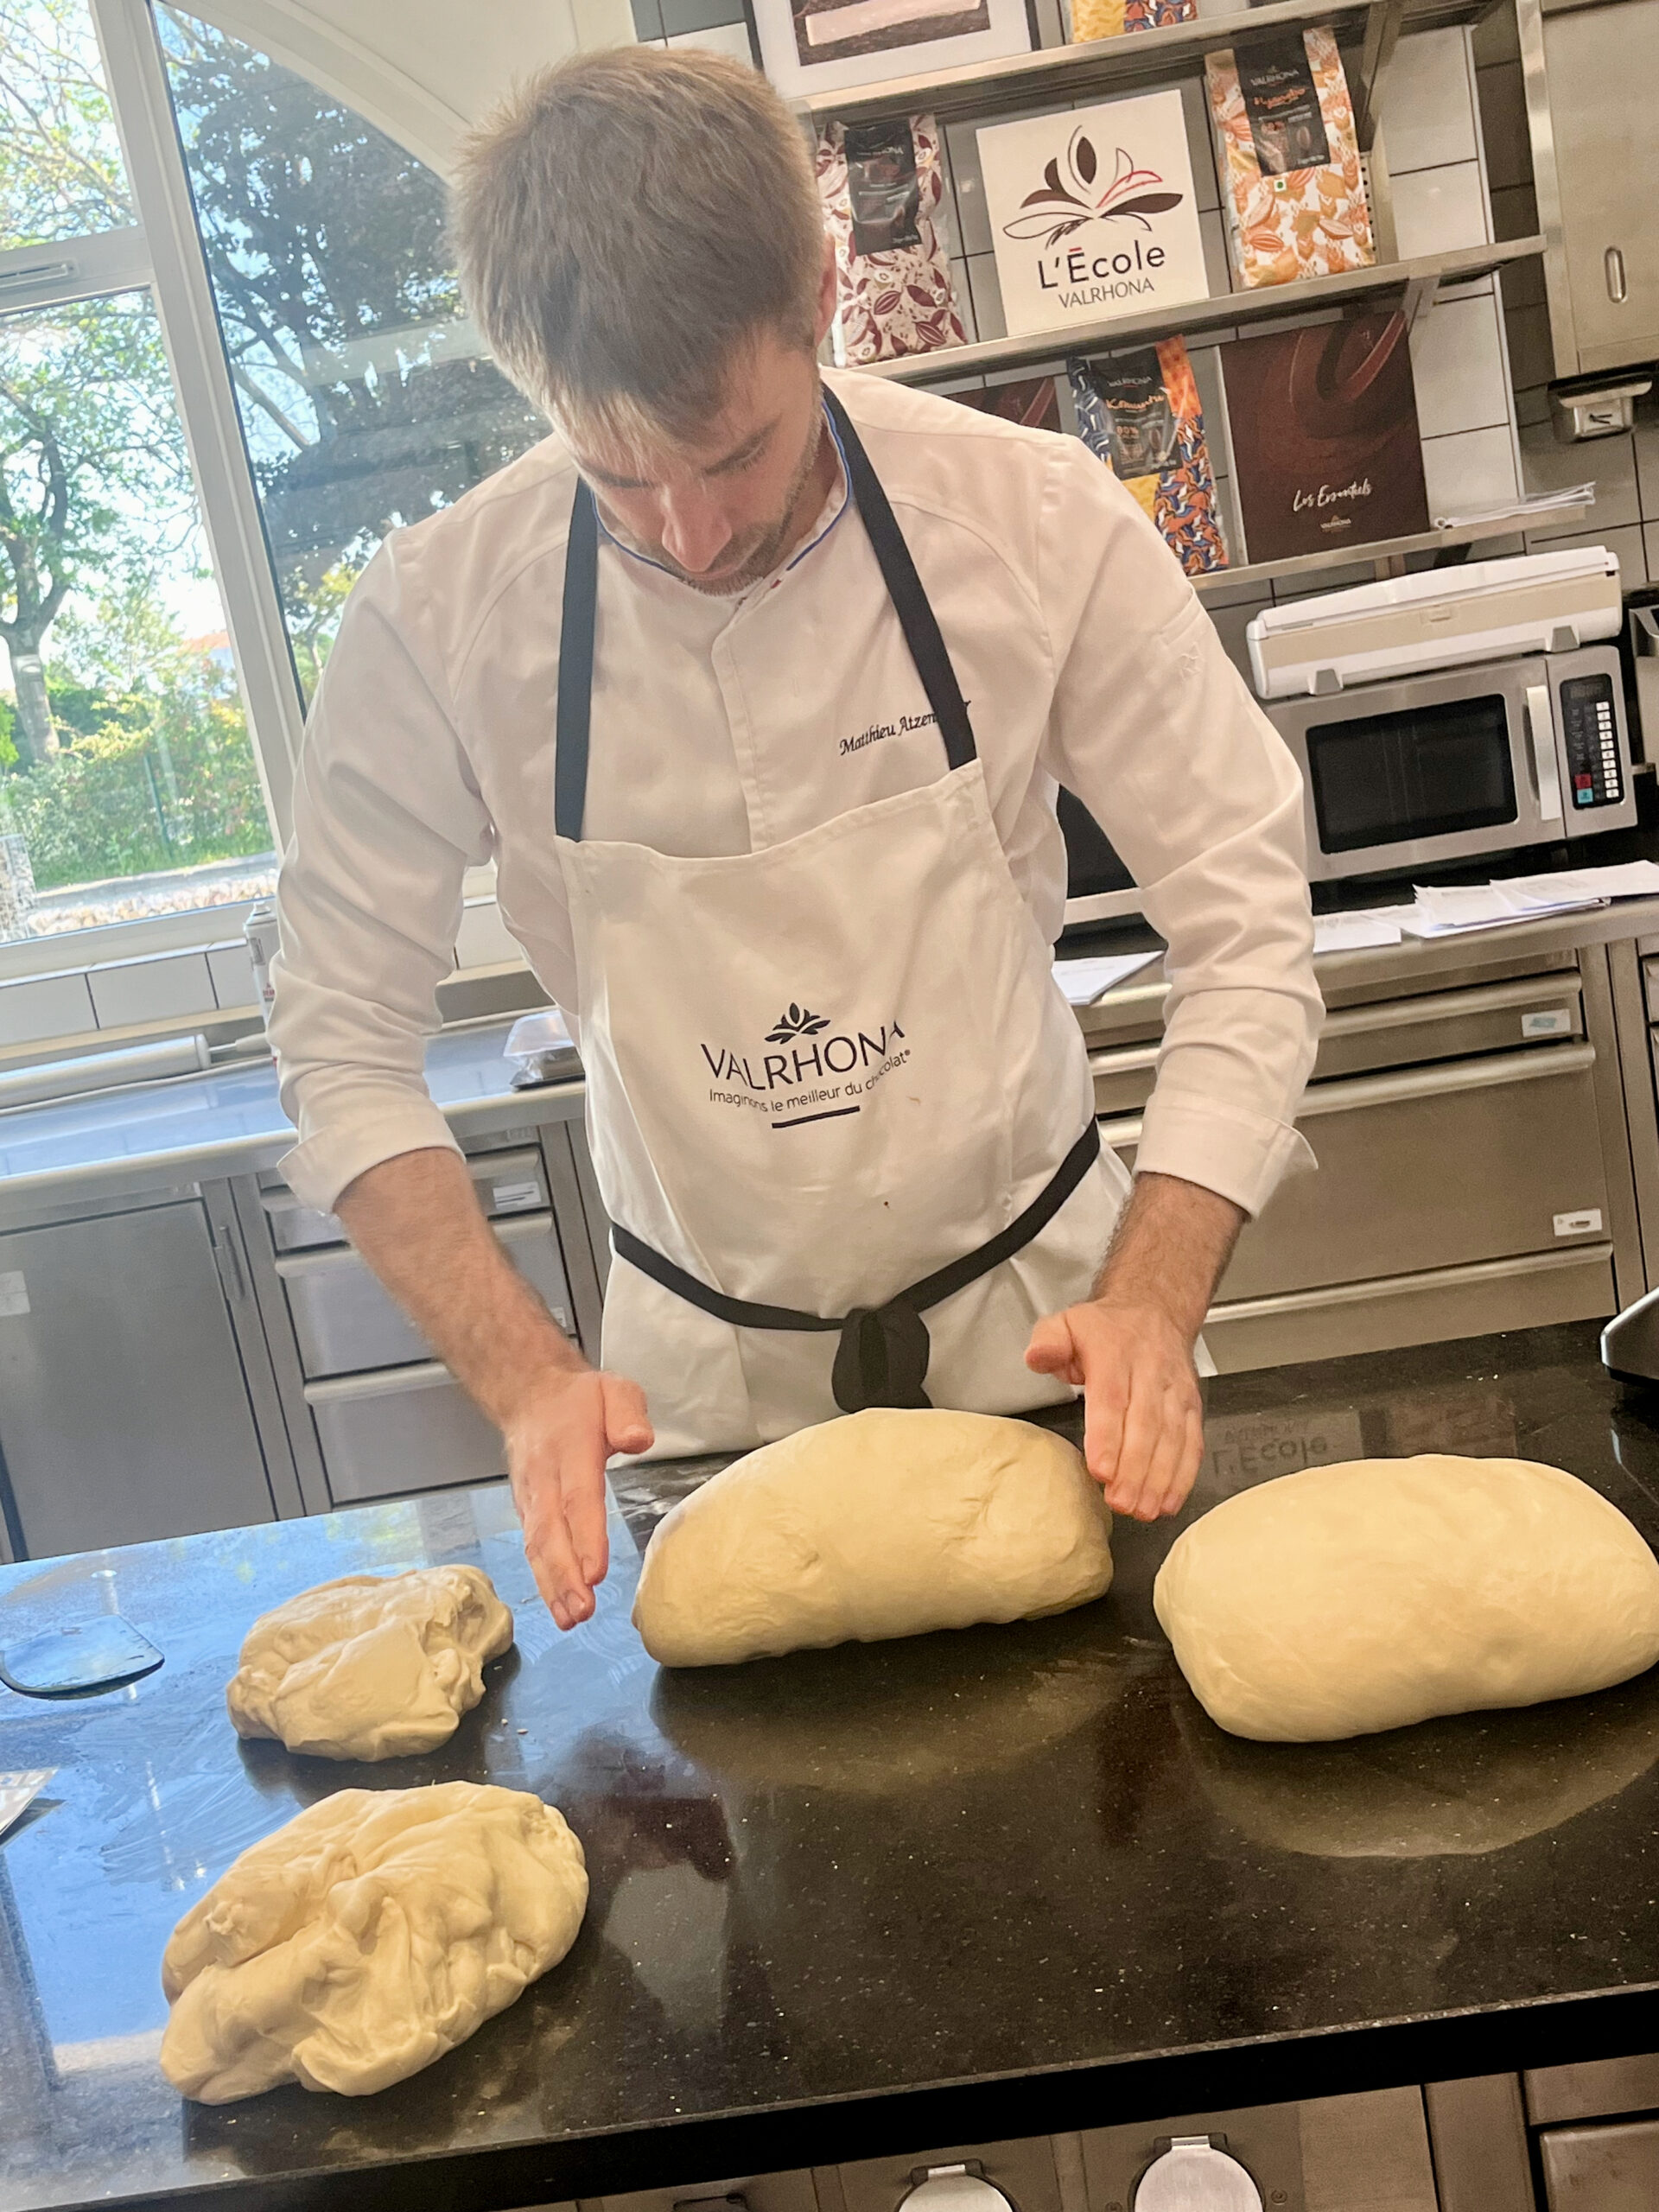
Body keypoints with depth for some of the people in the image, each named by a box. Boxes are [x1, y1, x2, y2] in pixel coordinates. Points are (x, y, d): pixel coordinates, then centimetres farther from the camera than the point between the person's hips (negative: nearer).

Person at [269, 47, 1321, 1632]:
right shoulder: (432, 618, -18)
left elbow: (1246, 935, -14)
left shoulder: (1038, 520, -18)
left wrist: (1152, 1298, -26)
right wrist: (523, 1373, -22)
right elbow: (343, 1039, -11)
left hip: (1036, 1310, 0)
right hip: (707, 1378, 1)